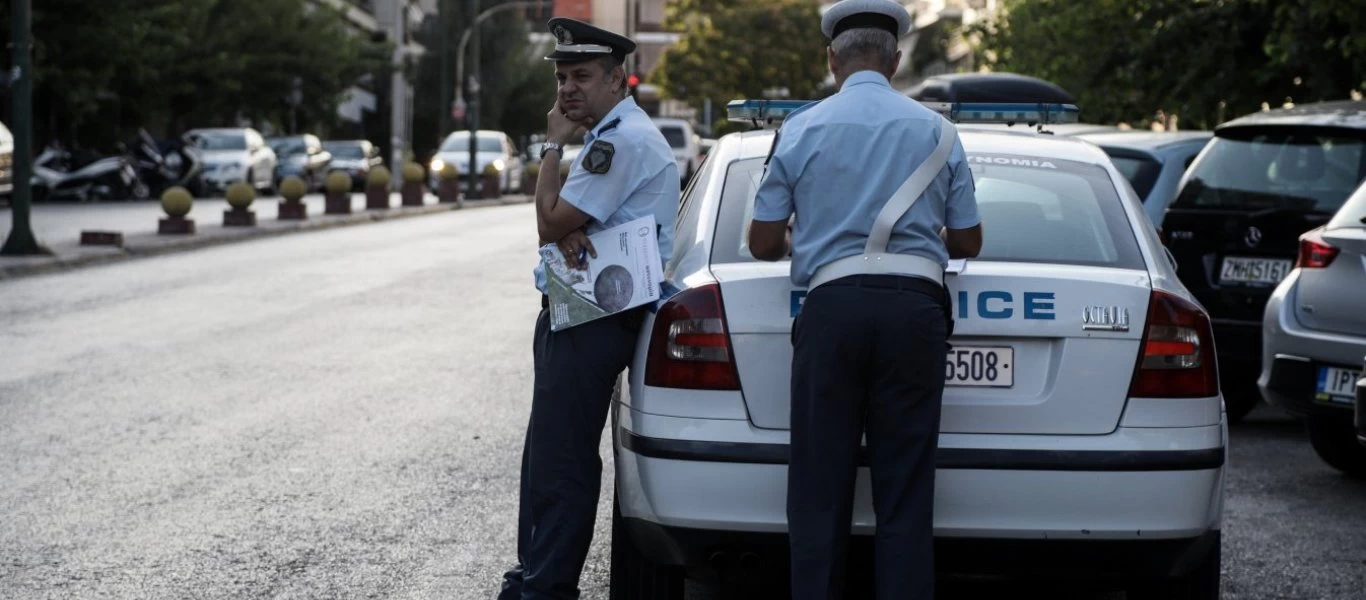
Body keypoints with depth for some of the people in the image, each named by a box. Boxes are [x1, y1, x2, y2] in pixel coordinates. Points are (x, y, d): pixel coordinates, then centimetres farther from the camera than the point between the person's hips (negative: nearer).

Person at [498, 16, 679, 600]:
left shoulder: (624, 140, -16)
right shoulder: (608, 136, 18)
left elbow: (549, 223, -16)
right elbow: (556, 224, 14)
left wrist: (552, 145, -5)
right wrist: (568, 234, -10)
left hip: (594, 320, -11)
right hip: (574, 311, 11)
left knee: (560, 460, -8)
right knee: (544, 452, 16)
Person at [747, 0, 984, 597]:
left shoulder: (802, 128, 5)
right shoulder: (935, 130, 8)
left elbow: (763, 243, 7)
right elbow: (968, 241, 14)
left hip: (832, 307, -1)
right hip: (914, 306, 1)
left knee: (820, 487, 5)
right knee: (905, 489, 4)